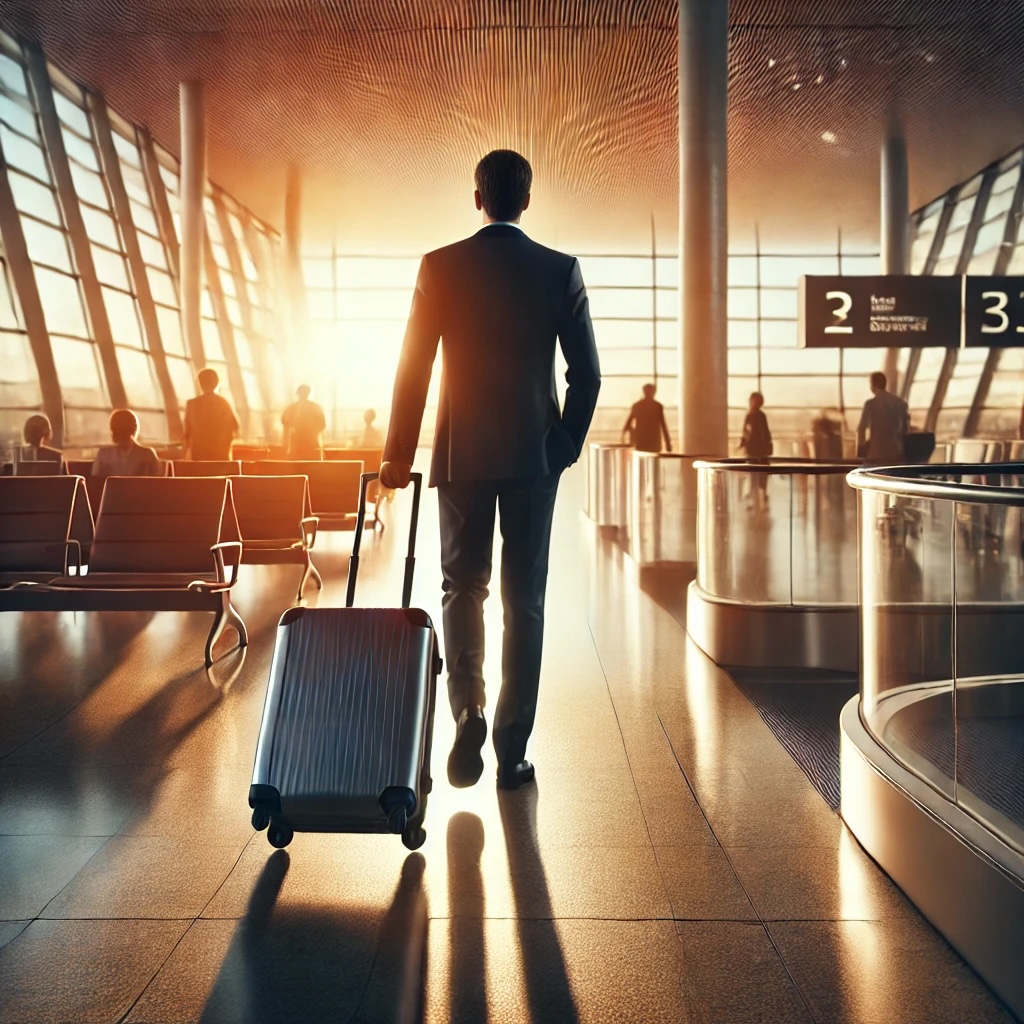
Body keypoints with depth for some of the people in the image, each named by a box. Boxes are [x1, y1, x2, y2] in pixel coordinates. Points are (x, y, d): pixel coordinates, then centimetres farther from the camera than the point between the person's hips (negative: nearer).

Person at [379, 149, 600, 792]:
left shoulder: (440, 267, -3)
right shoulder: (561, 270, -2)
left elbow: (414, 367, -3)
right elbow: (587, 373, -3)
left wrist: (398, 455, 5)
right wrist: (567, 446, 10)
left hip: (462, 454, 0)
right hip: (535, 457, 0)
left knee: (462, 588, 15)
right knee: (525, 601, 7)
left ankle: (469, 712, -5)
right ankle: (513, 751, 11)